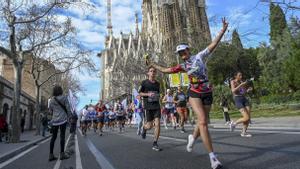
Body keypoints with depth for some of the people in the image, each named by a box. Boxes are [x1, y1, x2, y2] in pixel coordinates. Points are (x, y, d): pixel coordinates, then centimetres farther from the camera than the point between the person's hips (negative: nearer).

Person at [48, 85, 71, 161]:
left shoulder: (52, 100, 4)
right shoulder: (64, 98, -6)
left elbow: (50, 110, 10)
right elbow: (68, 108, -5)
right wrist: (68, 116, 8)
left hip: (54, 120, 4)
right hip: (63, 119, -4)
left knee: (53, 137, 8)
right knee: (62, 136, 0)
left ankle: (51, 155, 11)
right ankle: (62, 154, 3)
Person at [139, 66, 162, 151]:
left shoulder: (157, 83, 11)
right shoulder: (144, 82, -1)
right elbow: (139, 93, 0)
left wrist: (158, 96, 8)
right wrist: (148, 94, -13)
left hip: (157, 106, 3)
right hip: (148, 106, -3)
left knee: (157, 124, -8)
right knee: (149, 126, -1)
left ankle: (155, 144, 3)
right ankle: (144, 128, 37)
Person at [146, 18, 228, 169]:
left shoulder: (199, 56, 2)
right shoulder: (183, 66, 5)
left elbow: (213, 45, -3)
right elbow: (165, 70, 10)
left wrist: (223, 30, -10)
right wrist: (152, 64, 12)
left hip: (207, 94, 1)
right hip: (194, 94, -1)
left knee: (202, 122, 10)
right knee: (203, 122, -15)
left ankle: (192, 137, 42)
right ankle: (212, 156, -10)